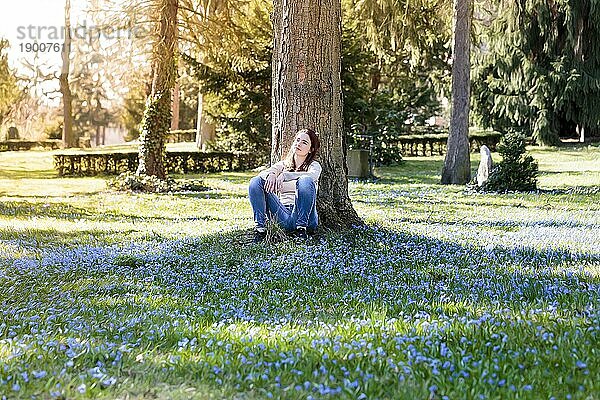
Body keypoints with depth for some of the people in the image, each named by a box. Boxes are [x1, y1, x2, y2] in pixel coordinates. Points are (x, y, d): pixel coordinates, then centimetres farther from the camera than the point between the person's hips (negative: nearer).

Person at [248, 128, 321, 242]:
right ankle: (259, 228, -22)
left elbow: (312, 175, -16)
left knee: (305, 181, -29)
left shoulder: (314, 165, 11)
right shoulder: (283, 164, 21)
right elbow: (262, 174, 0)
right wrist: (271, 175, -26)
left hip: (307, 218, -3)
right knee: (255, 182, -11)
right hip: (284, 218, 3)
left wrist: (284, 176, -29)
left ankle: (301, 228, -29)